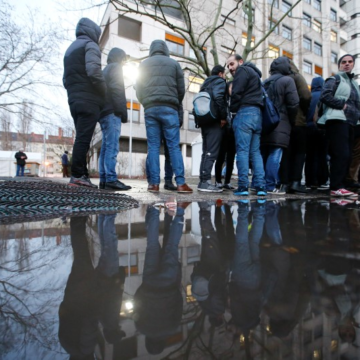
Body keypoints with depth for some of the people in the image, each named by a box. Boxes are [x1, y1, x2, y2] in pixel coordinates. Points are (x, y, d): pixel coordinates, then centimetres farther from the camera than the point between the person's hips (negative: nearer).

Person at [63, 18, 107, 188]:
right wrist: (105, 92, -6)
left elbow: (66, 79, 24)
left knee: (81, 138, 6)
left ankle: (81, 175, 3)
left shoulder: (70, 49, 28)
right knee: (83, 138, -12)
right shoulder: (90, 45, 1)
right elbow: (94, 71, -16)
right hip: (89, 100, -8)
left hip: (74, 100, 8)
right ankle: (77, 175, -14)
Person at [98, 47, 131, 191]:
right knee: (112, 147, -16)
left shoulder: (104, 71, 30)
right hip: (112, 112, -9)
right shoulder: (115, 67, 4)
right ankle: (111, 180, -21)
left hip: (103, 112, 9)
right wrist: (123, 111, -15)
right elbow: (116, 89, -12)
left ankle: (104, 180, -1)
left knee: (106, 147, 2)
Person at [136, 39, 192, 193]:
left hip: (150, 109, 2)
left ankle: (154, 183, -5)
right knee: (174, 146, -5)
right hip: (169, 109, -1)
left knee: (153, 146, 0)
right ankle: (180, 183, -10)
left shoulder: (144, 64, 16)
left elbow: (138, 90, 13)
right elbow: (181, 89, 9)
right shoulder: (174, 63, 13)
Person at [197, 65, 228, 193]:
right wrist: (223, 116, -12)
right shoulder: (219, 81, 3)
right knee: (212, 151, -12)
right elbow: (218, 97, -17)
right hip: (214, 120, -8)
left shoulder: (206, 83, 27)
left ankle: (203, 181, 7)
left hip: (204, 120, 8)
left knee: (206, 151, 8)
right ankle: (205, 181, -17)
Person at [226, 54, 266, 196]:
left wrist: (232, 109, 4)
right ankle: (260, 186, 1)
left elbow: (236, 93, -10)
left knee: (242, 150, -9)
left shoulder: (243, 71, 3)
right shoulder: (254, 72, 31)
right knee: (255, 151, 5)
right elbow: (257, 94, 23)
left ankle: (243, 186, -10)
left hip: (245, 112, -9)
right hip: (257, 114, 9)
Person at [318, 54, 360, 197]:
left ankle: (339, 185, 8)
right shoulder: (334, 79, 5)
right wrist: (342, 104, -13)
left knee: (347, 156, 4)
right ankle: (336, 187, -14)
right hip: (337, 120, -8)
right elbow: (325, 96, -12)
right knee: (341, 154, -16)